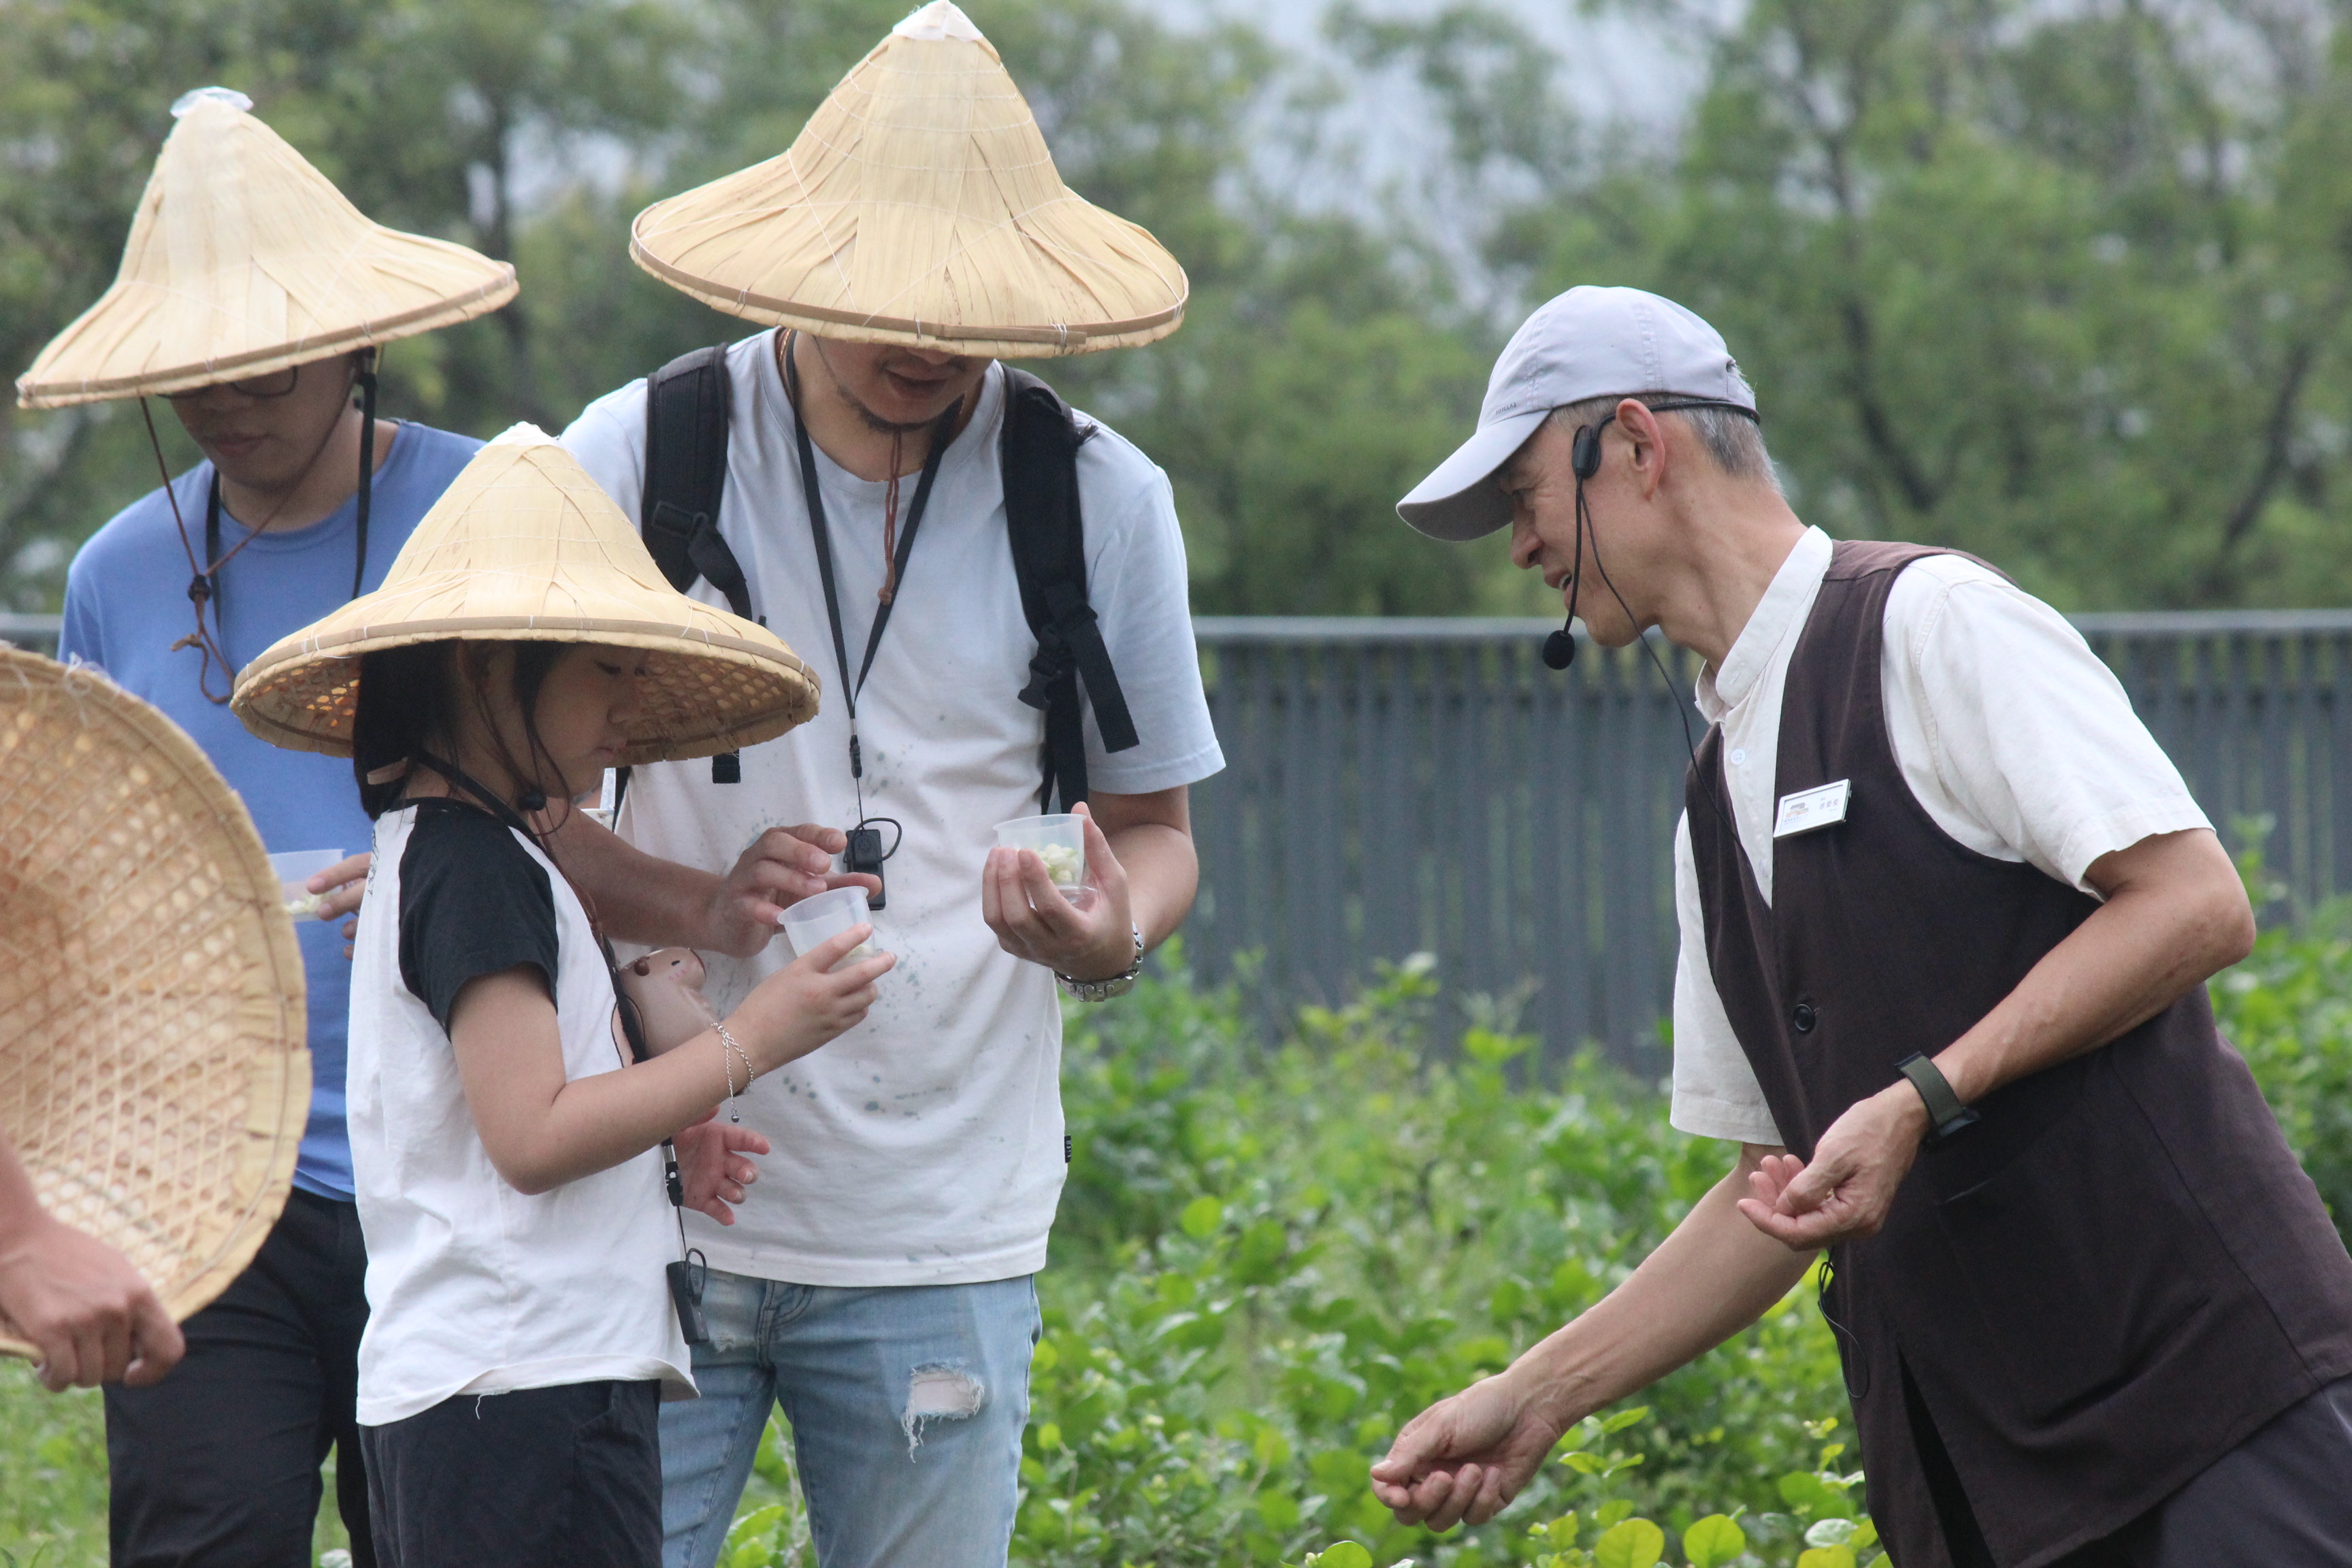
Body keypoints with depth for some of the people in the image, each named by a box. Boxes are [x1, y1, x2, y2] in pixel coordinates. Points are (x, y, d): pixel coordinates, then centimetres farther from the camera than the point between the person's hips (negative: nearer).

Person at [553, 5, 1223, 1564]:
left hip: (941, 1240, 1)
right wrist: (696, 902, -15)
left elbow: (1155, 825, 13)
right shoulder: (643, 457, -2)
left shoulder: (1102, 499, 3)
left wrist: (1113, 935, -12)